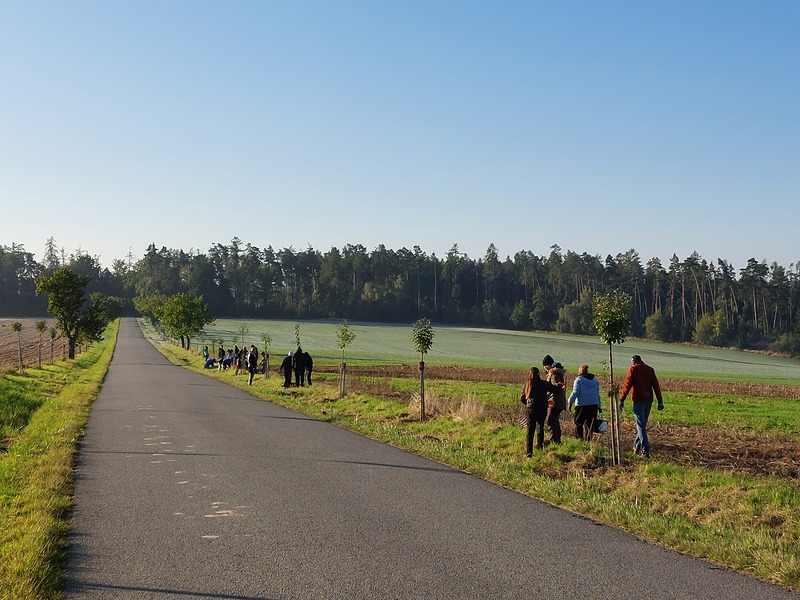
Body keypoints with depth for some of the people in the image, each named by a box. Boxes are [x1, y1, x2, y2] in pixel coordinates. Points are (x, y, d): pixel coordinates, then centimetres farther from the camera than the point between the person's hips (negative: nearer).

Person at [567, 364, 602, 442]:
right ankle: (588, 440, 4)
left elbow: (575, 392, -11)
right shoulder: (595, 380, 14)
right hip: (593, 405, 5)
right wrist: (599, 406, 27)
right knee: (590, 424, 7)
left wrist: (570, 402, -3)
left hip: (581, 404, -5)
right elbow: (597, 394, 21)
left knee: (578, 422, 4)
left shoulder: (578, 380, -3)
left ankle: (580, 438, -3)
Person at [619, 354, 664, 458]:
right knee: (642, 424, 17)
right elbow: (656, 386, 10)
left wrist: (621, 400, -4)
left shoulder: (633, 369, -1)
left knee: (641, 425, -7)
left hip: (638, 400, -5)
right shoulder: (650, 369, 13)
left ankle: (645, 450, -16)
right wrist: (660, 402, 11)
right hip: (648, 400, 5)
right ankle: (637, 447, 25)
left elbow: (627, 385, -7)